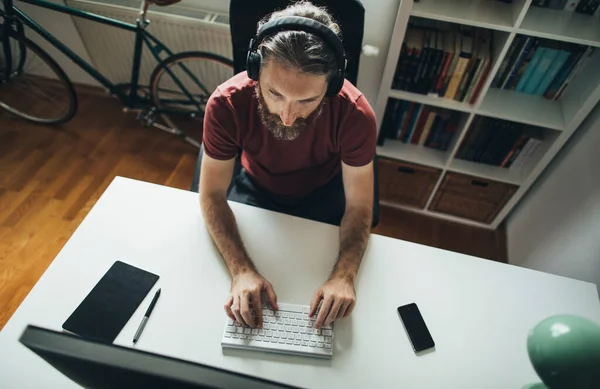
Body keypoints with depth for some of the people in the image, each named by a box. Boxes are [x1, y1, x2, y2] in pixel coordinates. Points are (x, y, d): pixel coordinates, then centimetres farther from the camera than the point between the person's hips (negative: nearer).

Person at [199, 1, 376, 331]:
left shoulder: (355, 114, -33)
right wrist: (241, 270, -38)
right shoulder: (226, 103, -32)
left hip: (322, 194, 0)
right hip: (256, 189, 1)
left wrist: (344, 275, -41)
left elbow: (359, 206, -23)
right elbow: (212, 194, -24)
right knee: (223, 264, -7)